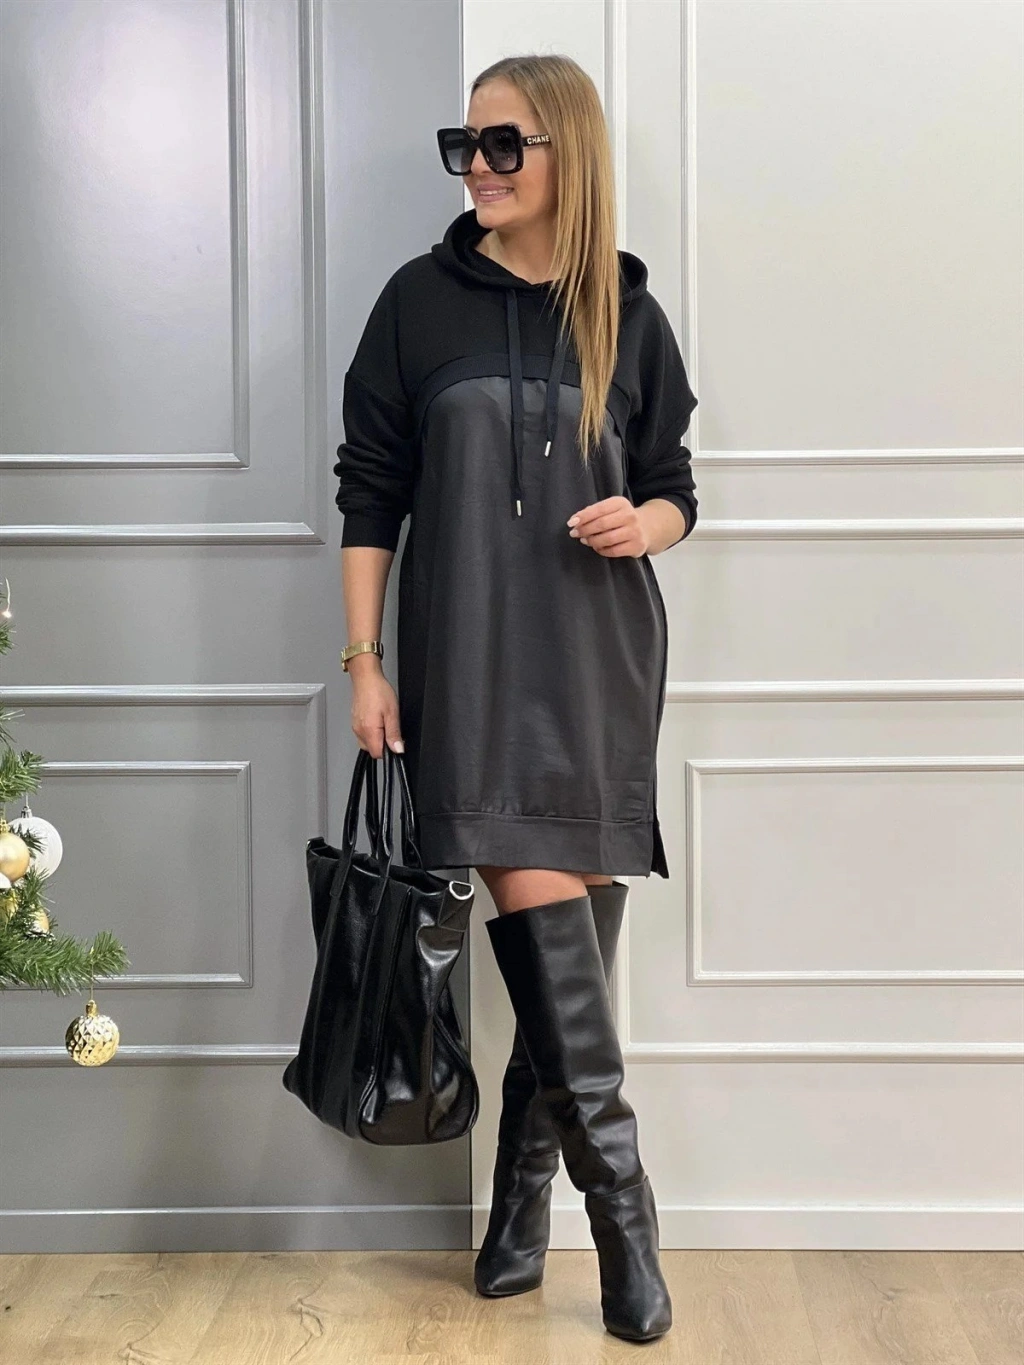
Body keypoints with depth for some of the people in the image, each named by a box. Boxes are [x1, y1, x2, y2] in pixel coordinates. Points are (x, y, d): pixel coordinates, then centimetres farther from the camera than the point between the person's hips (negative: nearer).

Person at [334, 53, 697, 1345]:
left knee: (572, 933, 4)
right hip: (473, 659, -2)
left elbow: (675, 490, 14)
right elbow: (369, 491, 4)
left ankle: (521, 1203, 21)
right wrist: (364, 661, -1)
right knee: (540, 917, -12)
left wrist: (646, 522, -10)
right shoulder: (421, 302, 4)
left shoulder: (627, 314, 8)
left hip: (603, 661, 2)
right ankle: (620, 1203, -1)